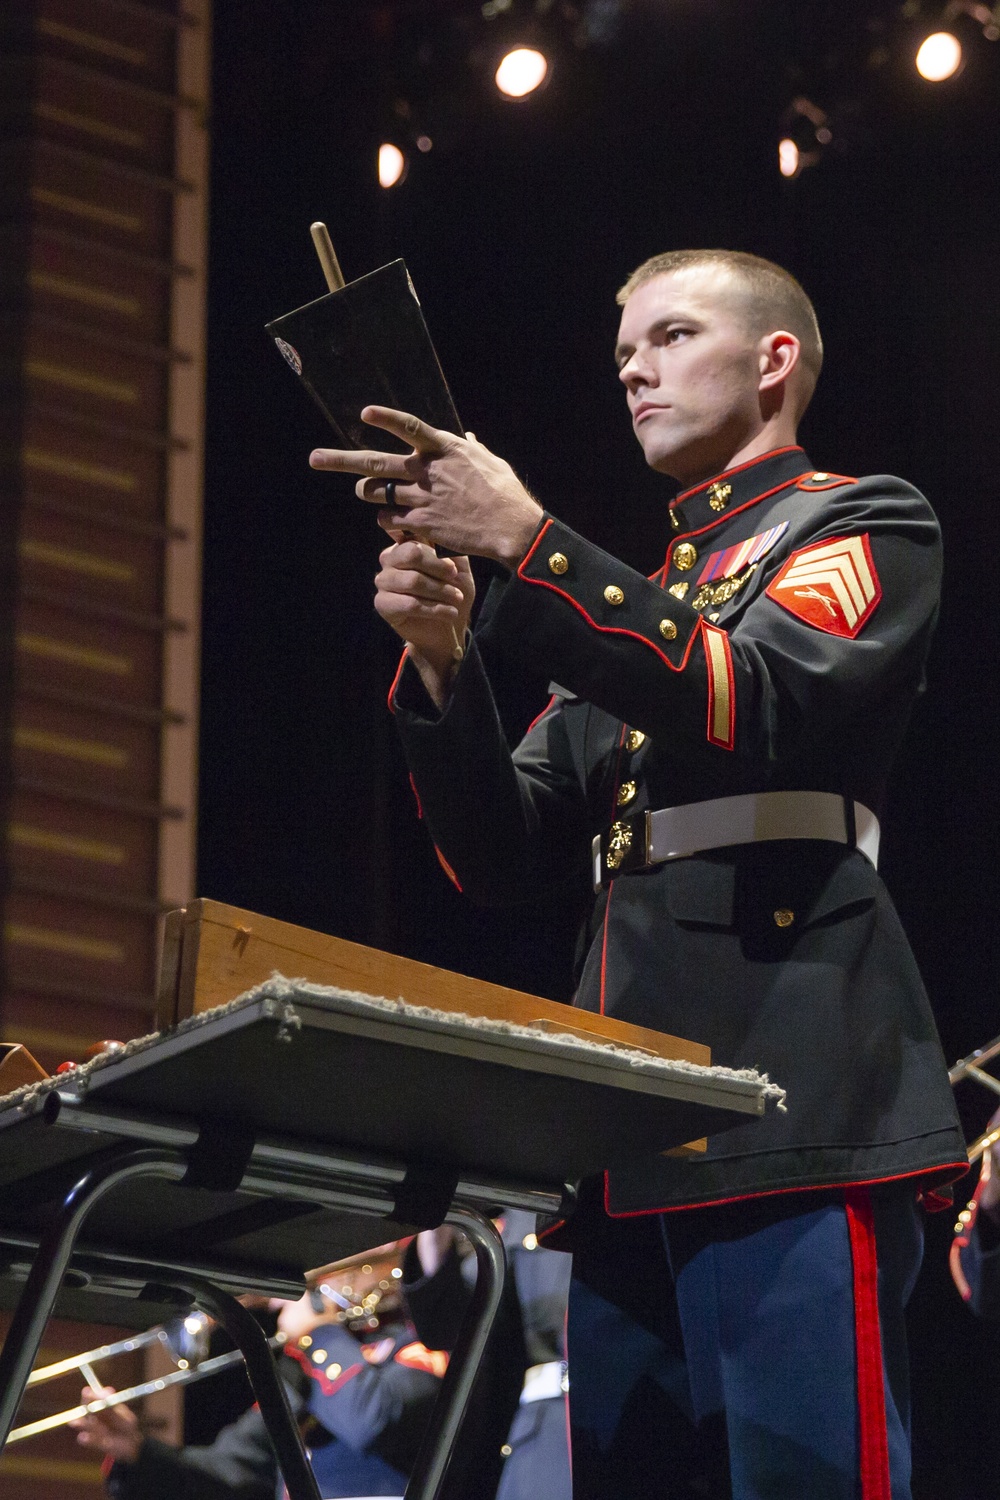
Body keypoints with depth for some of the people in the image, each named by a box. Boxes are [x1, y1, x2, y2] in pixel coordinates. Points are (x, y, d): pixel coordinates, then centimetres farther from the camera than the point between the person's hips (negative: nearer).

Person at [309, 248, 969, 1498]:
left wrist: (526, 545, -18)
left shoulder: (862, 527, 9)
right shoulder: (632, 604, 28)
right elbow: (504, 858, 18)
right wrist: (442, 662, 1)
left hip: (792, 1118, -7)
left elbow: (756, 702, -13)